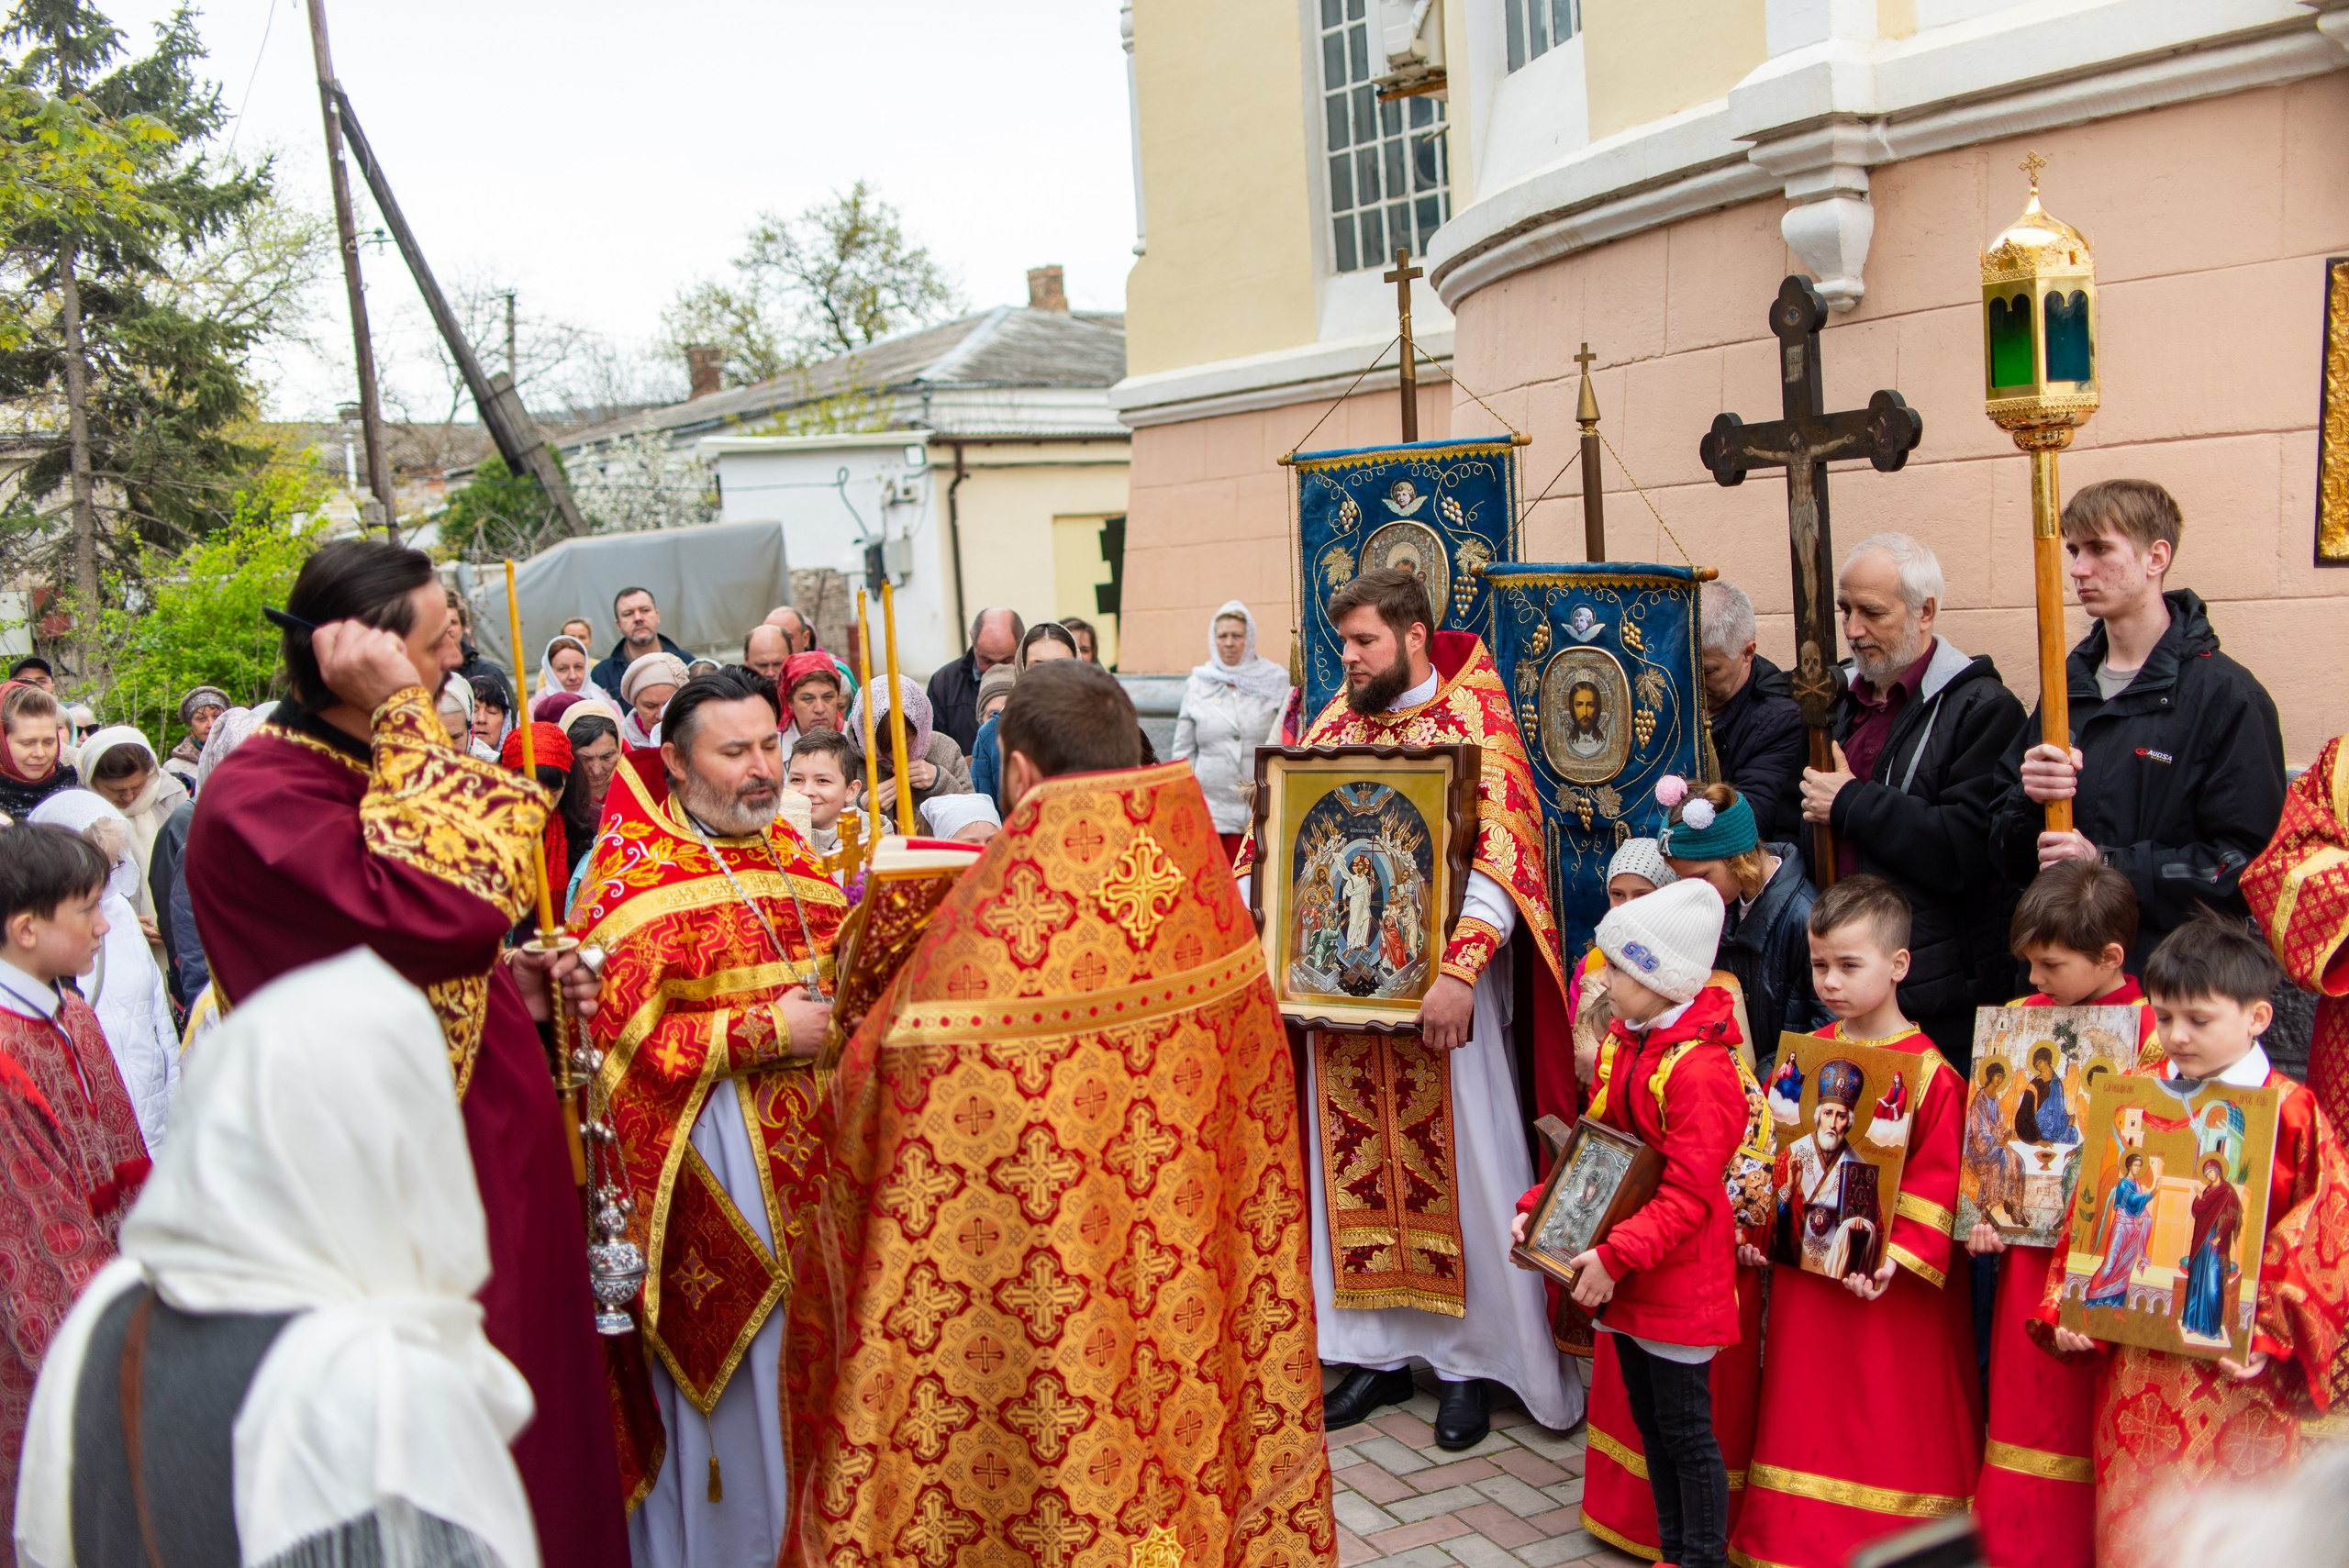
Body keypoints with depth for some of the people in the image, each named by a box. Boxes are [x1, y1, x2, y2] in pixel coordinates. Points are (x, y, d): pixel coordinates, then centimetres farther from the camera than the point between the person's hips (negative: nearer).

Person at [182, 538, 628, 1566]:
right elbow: (439, 911, -33)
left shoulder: (364, 773, 14)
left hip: (493, 1159, 10)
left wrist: (517, 980, 5)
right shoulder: (256, 798, -18)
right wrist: (402, 719, -23)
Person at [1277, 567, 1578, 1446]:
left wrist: (1460, 971, -29)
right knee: (1353, 1164, 10)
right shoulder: (1335, 722, 10)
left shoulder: (1474, 716, -7)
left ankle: (1468, 1362, 17)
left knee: (1458, 1171, 3)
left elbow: (1501, 851, -18)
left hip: (1440, 992, -5)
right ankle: (1378, 1352, 24)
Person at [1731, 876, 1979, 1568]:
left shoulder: (1929, 1073, -13)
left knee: (1890, 1432, 6)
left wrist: (1899, 1258, -24)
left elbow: (1937, 1182, -16)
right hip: (1805, 1272, 6)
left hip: (1888, 1284, -6)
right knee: (1808, 1419, 16)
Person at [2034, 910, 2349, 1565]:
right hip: (2135, 1361, 4)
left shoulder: (2292, 1115, -9)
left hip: (2234, 1370, -4)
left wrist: (2267, 1337, -16)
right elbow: (2091, 1215, 6)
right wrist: (2068, 1310, -2)